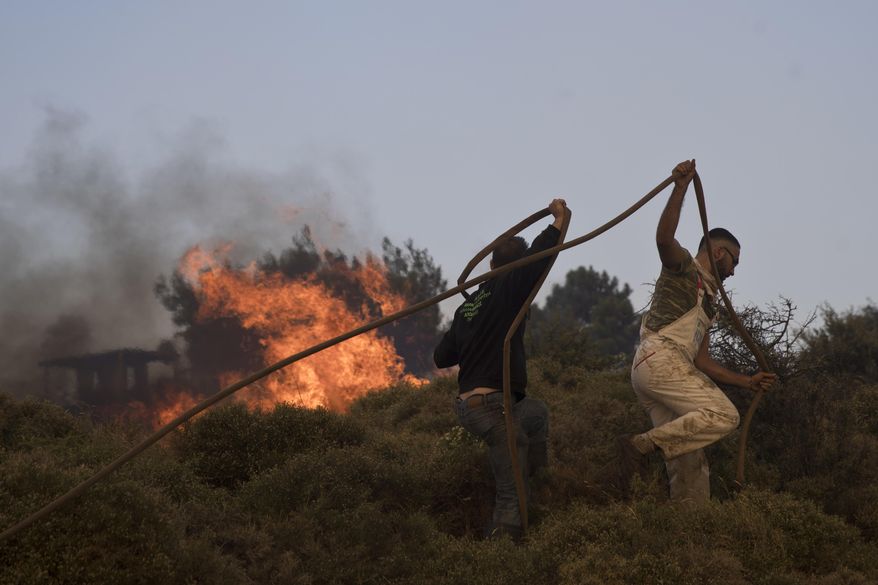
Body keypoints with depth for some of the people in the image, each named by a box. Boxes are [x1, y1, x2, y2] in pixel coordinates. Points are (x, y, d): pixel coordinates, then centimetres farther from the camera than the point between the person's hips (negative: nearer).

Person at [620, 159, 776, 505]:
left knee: (689, 464, 1)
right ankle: (643, 444, -25)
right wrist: (680, 188, -25)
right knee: (723, 415, -22)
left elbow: (702, 362, 34)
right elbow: (664, 238, -15)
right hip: (659, 357, -9)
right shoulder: (684, 267, 9)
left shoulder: (708, 302, 34)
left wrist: (747, 382, 29)